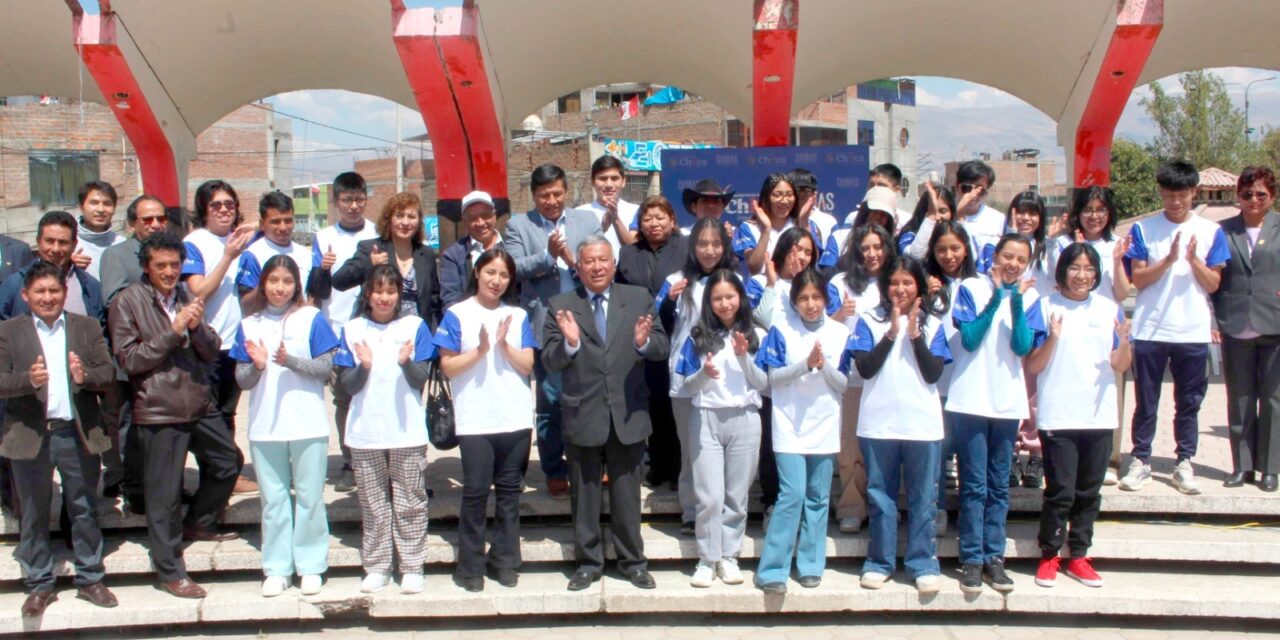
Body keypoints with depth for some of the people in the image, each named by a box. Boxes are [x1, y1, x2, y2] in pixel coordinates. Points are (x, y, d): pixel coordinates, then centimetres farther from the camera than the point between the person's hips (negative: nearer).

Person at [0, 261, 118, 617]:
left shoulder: (88, 327, 7)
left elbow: (108, 374, 0)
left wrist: (85, 376, -21)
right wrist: (29, 380, -25)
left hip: (78, 433, 1)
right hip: (30, 436, -1)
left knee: (85, 511, 9)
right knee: (33, 516, 9)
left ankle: (90, 580, 21)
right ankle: (40, 587, 21)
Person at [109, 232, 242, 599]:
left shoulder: (185, 297, 11)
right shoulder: (128, 302, -5)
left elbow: (211, 352, 7)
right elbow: (129, 359, -11)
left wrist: (197, 327, -13)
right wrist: (173, 331, -19)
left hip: (199, 404, 6)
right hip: (159, 411, -6)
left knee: (228, 463, 18)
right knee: (164, 495, 1)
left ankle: (197, 524, 39)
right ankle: (171, 572, 13)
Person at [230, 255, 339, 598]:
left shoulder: (312, 318, 1)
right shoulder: (249, 325, 9)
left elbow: (326, 368, -6)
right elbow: (241, 380, 6)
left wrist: (290, 360, -21)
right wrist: (257, 366, -15)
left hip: (308, 425, -2)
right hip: (264, 427, 3)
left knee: (309, 497, 4)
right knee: (273, 499, 9)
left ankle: (311, 566, 13)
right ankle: (277, 569, 16)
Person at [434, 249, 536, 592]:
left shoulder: (518, 316, 10)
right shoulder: (457, 315, 1)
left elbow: (527, 365, 3)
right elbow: (448, 367, -4)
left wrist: (504, 344, -13)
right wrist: (480, 350, -17)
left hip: (516, 419, 3)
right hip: (475, 420, -3)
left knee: (509, 492, 8)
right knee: (475, 493, -1)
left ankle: (504, 561, 18)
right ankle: (471, 567, 9)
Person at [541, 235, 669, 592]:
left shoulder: (639, 299, 3)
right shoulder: (561, 306, 0)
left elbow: (662, 350, -2)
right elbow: (550, 361, -5)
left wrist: (645, 342, -23)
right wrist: (569, 343, -25)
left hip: (628, 415, 0)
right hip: (582, 416, 0)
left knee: (627, 495, 11)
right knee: (584, 496, 12)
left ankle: (633, 561, 26)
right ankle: (589, 562, 26)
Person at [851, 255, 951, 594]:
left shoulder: (931, 324, 6)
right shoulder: (870, 321, 4)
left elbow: (934, 373, -4)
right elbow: (865, 368, -7)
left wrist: (915, 334, -11)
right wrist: (892, 332, -12)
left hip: (923, 424, 1)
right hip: (878, 423, 0)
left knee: (922, 498, 5)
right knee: (881, 496, 7)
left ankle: (923, 564, 13)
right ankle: (880, 562, 17)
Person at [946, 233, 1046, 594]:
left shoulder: (1029, 298, 7)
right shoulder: (971, 289, 0)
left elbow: (1024, 347, -5)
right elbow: (969, 339, -10)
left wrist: (1016, 301, -15)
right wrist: (995, 298, -15)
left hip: (1008, 402, 3)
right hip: (971, 400, -3)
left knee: (999, 487, 8)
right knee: (974, 486, -1)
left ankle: (994, 557, 15)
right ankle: (972, 559, 5)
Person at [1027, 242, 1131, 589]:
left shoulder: (1109, 309, 9)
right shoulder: (1045, 307, -1)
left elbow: (1120, 366, 9)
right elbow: (1032, 367, -3)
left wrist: (1124, 341, -10)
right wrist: (1052, 338, -19)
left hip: (1099, 415, 4)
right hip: (1057, 415, -3)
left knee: (1089, 492, 9)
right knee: (1060, 491, -4)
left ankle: (1078, 556, 20)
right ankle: (1048, 556, 10)